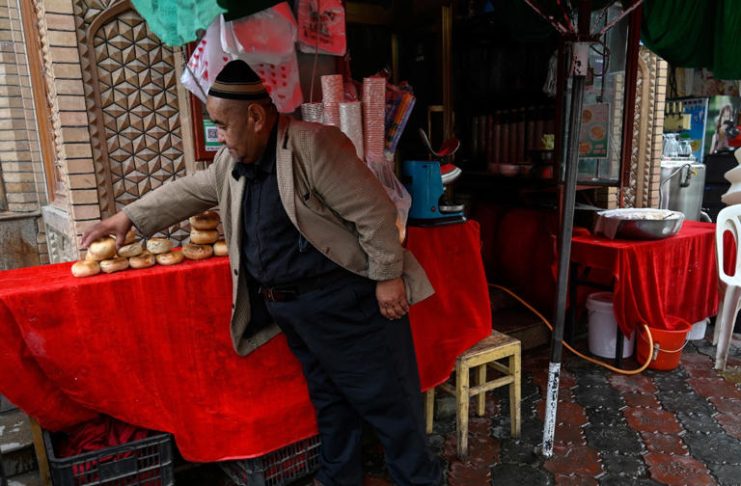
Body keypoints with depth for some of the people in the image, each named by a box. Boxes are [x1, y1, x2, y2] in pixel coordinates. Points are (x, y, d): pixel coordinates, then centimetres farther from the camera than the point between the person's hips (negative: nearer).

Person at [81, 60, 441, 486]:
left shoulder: (313, 145, -20)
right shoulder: (232, 161, 7)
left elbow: (374, 212, -19)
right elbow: (189, 192, 23)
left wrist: (387, 276, -16)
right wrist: (129, 217, 25)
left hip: (345, 299, -7)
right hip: (288, 308, 8)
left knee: (388, 399, 6)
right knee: (328, 397, 22)